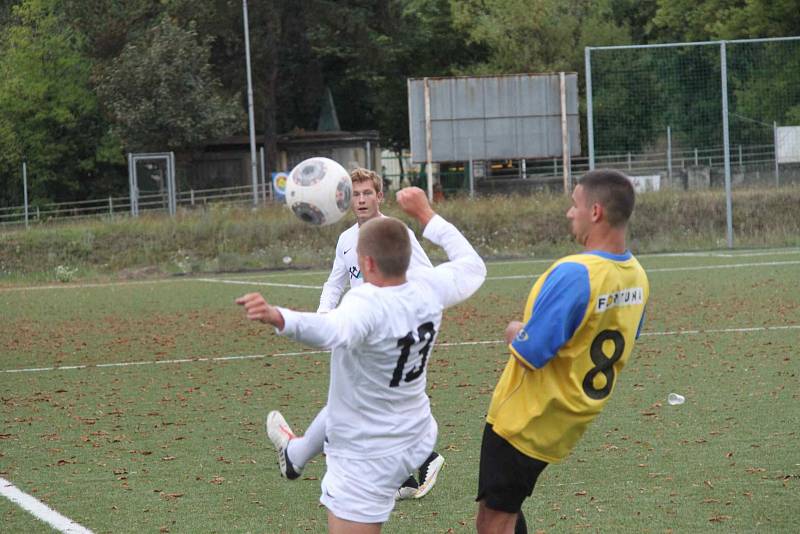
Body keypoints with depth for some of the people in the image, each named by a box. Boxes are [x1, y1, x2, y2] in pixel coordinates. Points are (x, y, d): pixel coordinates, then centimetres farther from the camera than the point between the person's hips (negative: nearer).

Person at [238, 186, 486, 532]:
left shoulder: (367, 304, -34)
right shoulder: (427, 287, -12)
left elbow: (332, 330, -57)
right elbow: (472, 268, 10)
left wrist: (278, 318, -75)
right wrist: (426, 216, 15)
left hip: (369, 460, -9)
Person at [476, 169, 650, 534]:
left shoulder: (573, 273, -27)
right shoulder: (636, 277, 1)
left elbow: (530, 354, -25)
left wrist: (514, 333, -2)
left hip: (524, 422, -9)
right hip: (568, 424, 9)